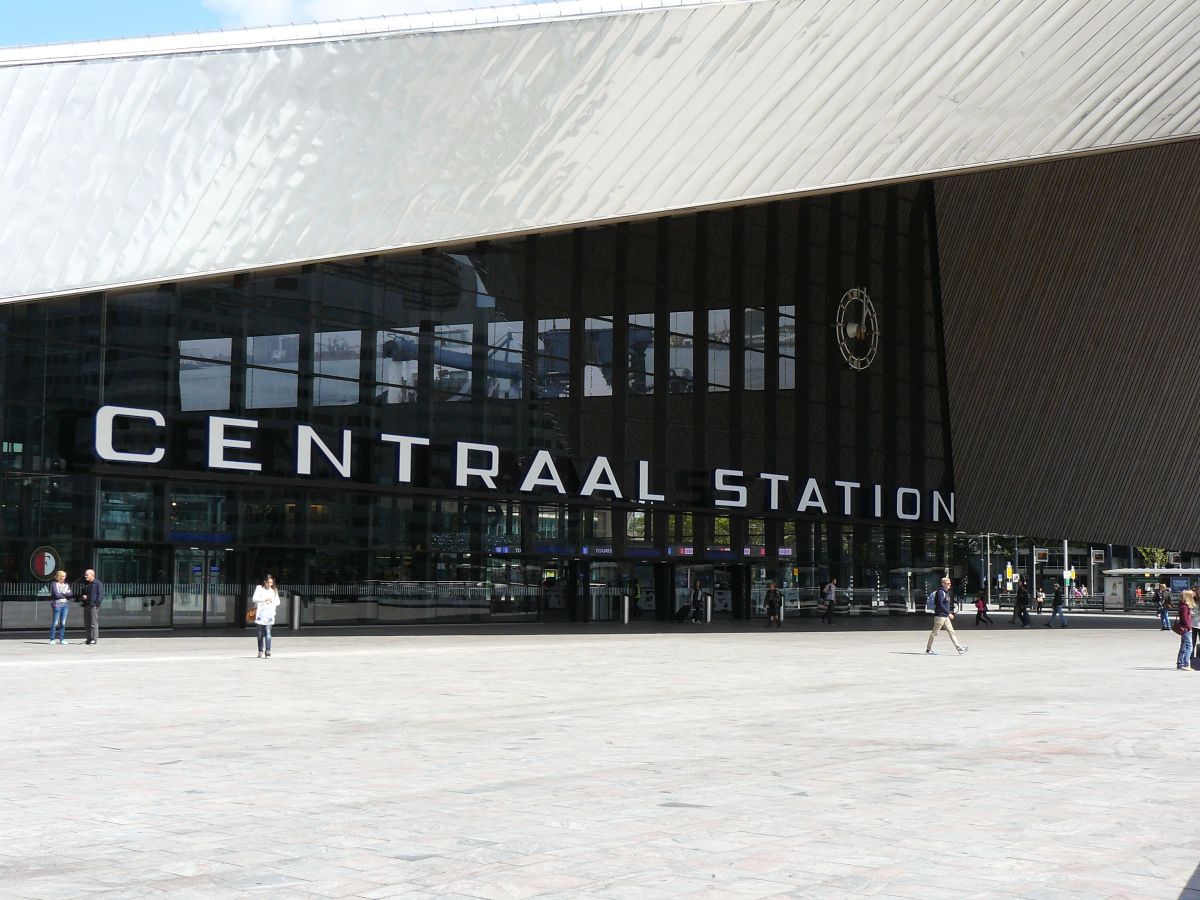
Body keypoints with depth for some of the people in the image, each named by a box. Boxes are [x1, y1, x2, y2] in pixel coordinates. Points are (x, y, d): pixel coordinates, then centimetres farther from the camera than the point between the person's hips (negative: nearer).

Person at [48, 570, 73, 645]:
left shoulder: (66, 585, 14)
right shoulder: (54, 584, -1)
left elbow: (71, 594, 3)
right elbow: (56, 594, -12)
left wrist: (63, 593, -9)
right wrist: (66, 593, -2)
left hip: (65, 605, 5)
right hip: (57, 605, -5)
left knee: (63, 623, 4)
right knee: (55, 623, -5)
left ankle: (62, 639, 9)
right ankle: (52, 639, 1)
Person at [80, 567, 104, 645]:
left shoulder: (98, 583, -4)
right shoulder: (86, 584, 20)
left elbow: (100, 595, -10)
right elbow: (82, 593, 31)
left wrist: (97, 603, -20)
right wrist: (82, 597, 7)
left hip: (93, 606, -8)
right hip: (86, 606, 8)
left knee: (94, 623, -10)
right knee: (87, 623, 9)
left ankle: (95, 639, -9)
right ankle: (89, 639, 15)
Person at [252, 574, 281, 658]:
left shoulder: (274, 590, 13)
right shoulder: (259, 588, 5)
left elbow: (277, 602, 18)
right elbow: (255, 599, -8)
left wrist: (272, 602, -2)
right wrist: (265, 599, -18)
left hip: (269, 614, 0)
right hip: (260, 613, 0)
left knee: (268, 632, -13)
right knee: (260, 633, 5)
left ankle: (268, 651, -20)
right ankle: (260, 651, 13)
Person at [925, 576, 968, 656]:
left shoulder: (947, 592, 15)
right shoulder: (940, 592, -15)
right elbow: (940, 604, -22)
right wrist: (948, 613, -22)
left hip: (946, 616, 9)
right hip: (940, 615, -9)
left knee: (951, 632, 3)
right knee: (934, 632, 0)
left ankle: (959, 648, -1)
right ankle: (928, 648, 9)